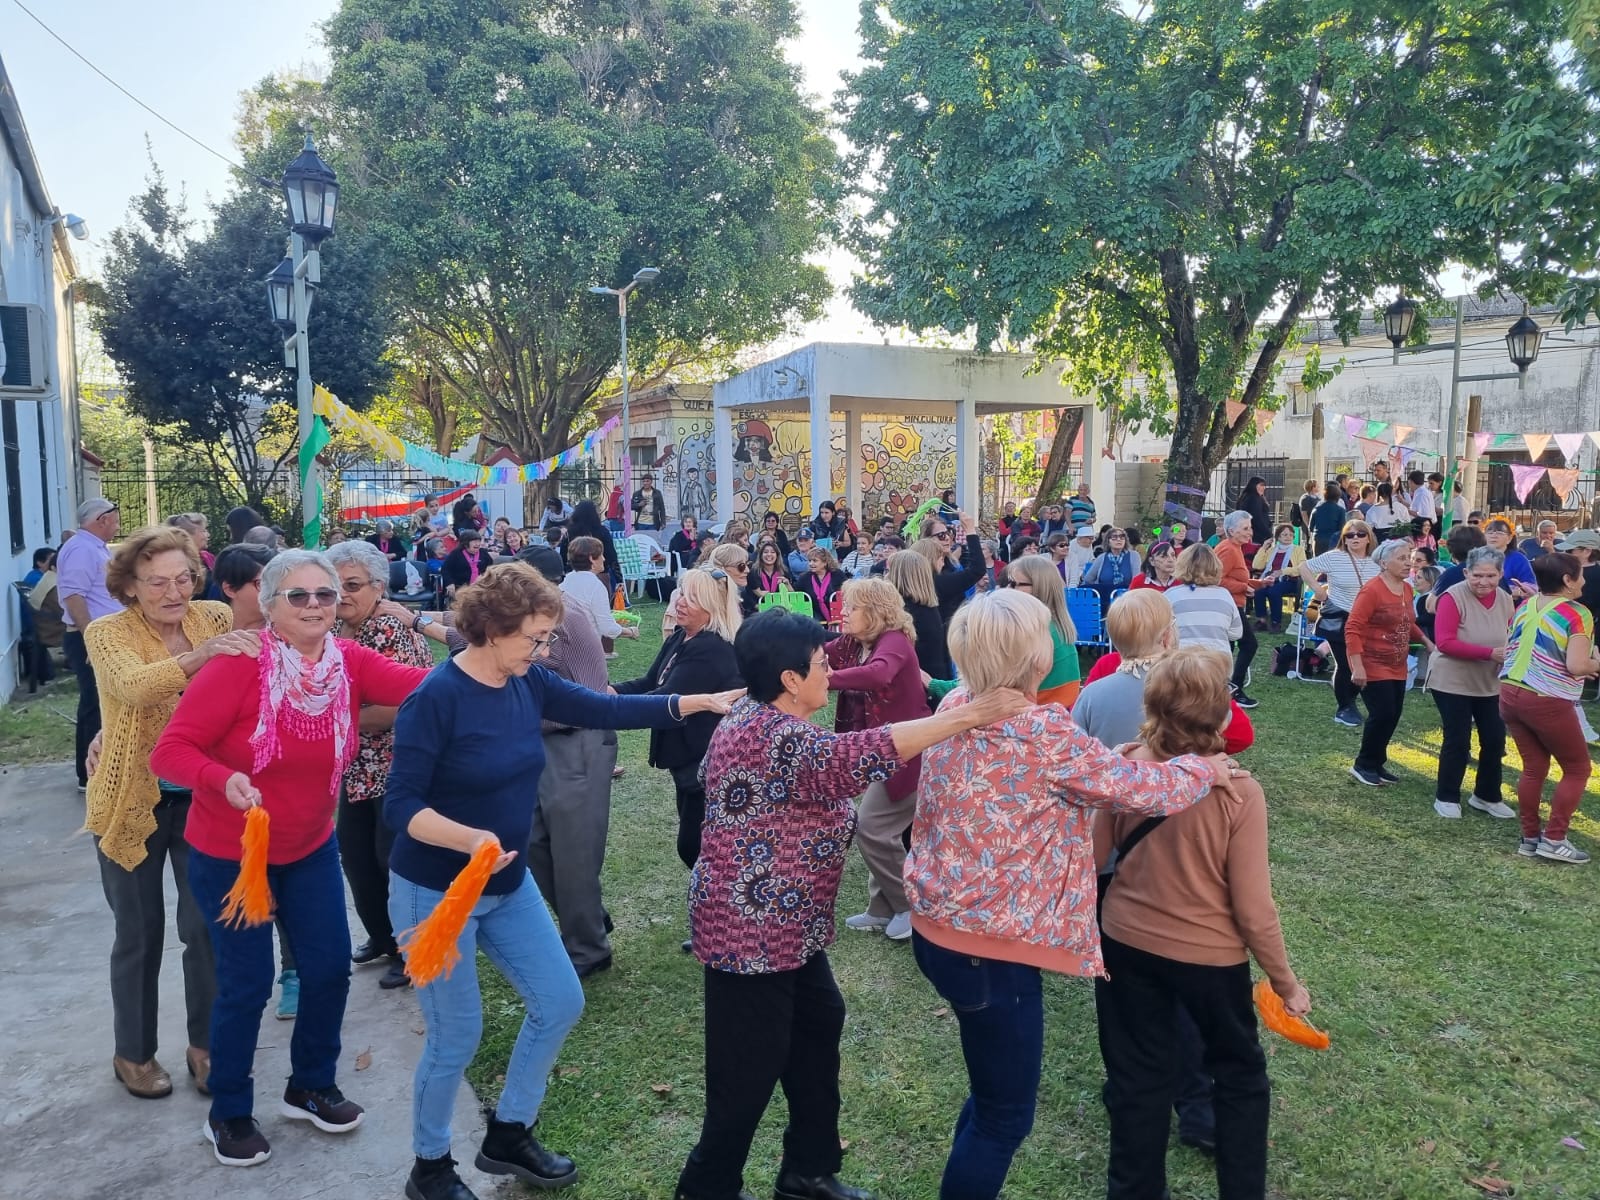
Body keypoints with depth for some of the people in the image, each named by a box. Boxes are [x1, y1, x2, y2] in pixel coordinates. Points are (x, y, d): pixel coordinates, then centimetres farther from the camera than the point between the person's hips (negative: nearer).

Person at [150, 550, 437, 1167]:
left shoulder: (349, 662, -12)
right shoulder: (237, 667, -23)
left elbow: (414, 684, -29)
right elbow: (169, 749, -23)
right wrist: (225, 780, -42)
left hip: (311, 848, 4)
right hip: (229, 853, -4)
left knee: (330, 968, 9)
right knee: (247, 983, 5)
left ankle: (311, 1086, 34)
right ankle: (228, 1114, 29)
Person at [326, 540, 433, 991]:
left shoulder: (396, 633, -19)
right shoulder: (331, 634, 4)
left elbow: (399, 707, -24)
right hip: (355, 769, 8)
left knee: (395, 858, 3)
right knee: (355, 855, 16)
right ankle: (382, 937, 38)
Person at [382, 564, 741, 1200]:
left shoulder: (528, 683, -3)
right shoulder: (436, 699, -23)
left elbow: (604, 710, 0)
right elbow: (400, 804, -23)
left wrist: (698, 702, -5)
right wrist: (469, 838, -40)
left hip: (510, 885, 7)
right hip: (436, 893, -7)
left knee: (560, 1003, 12)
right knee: (456, 1037, 6)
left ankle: (507, 1136, 33)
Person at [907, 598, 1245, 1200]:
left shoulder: (955, 709, 1)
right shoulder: (1042, 731, -23)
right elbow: (1142, 789, -14)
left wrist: (1098, 760, 13)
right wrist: (1207, 768, 4)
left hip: (936, 927, 9)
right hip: (989, 947, -8)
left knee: (996, 1088, 27)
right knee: (1006, 1114, 11)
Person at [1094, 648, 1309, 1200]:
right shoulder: (1239, 792, -24)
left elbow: (1094, 856, -4)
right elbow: (1252, 907, -17)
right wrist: (1284, 980, -2)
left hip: (1127, 942, 3)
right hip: (1209, 955, -2)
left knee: (1139, 1075, 20)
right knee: (1240, 1072, 25)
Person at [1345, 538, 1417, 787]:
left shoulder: (1407, 589, 7)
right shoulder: (1372, 590, -18)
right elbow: (1352, 628, -21)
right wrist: (1357, 666, -25)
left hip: (1397, 667, 8)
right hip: (1373, 666, -8)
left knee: (1393, 715, 9)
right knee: (1382, 714, -9)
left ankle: (1377, 764, 23)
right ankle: (1362, 765, 7)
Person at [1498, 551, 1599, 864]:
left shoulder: (1524, 606, 8)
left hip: (1510, 694, 7)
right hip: (1547, 702, -6)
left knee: (1533, 768, 16)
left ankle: (1530, 838, 21)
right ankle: (1554, 839, 9)